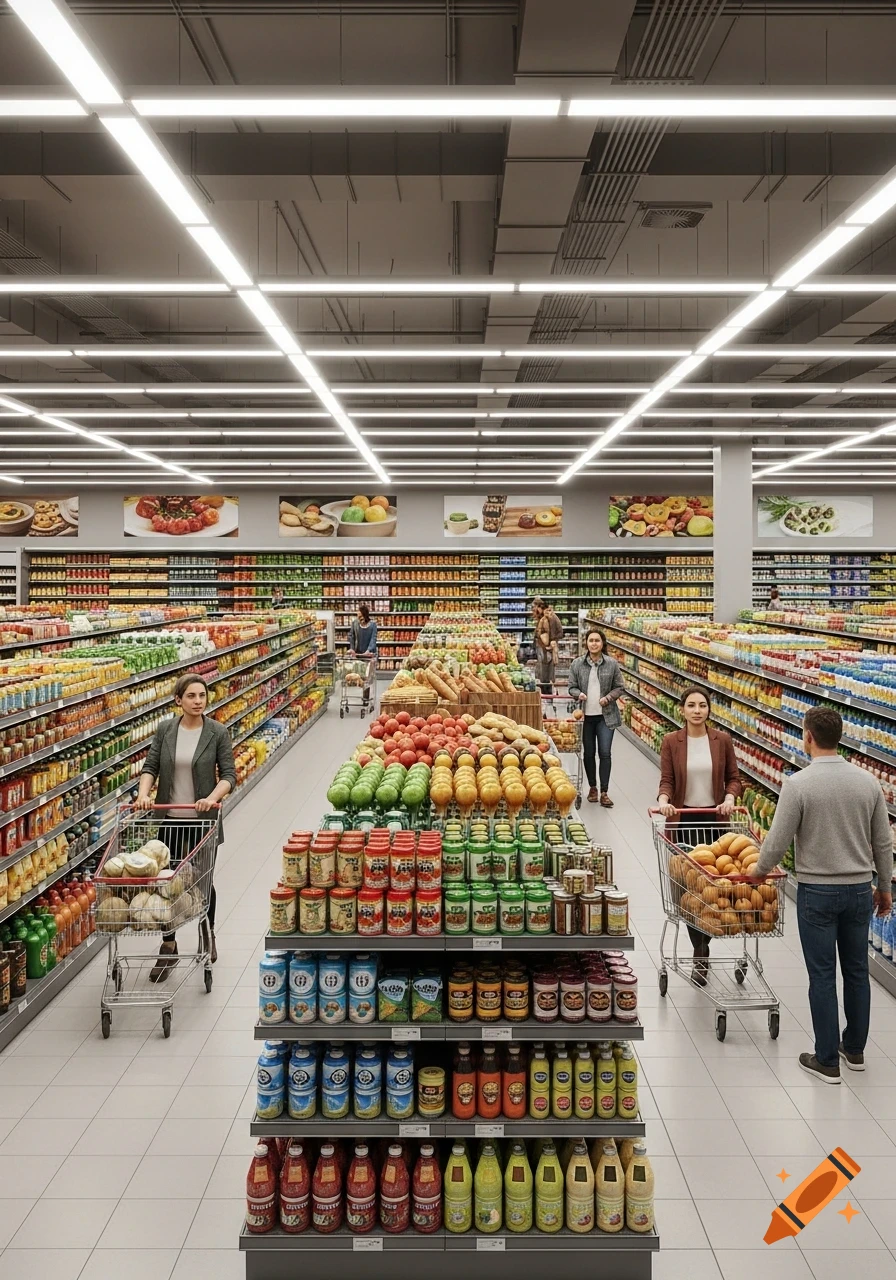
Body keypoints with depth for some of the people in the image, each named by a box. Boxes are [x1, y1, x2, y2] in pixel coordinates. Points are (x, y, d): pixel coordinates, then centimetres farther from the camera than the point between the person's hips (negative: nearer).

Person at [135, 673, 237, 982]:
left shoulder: (217, 733, -7)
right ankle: (168, 947, 17)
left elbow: (229, 774, -8)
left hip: (203, 819, -1)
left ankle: (208, 935, 36)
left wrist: (213, 797, -24)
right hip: (170, 818, 2)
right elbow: (151, 766, -1)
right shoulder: (164, 730, 0)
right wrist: (143, 793, -19)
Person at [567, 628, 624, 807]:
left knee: (605, 752, -5)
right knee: (588, 753, 11)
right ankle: (592, 788, 27)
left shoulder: (612, 664, -3)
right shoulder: (577, 664, -1)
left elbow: (620, 688, 4)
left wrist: (609, 697, -13)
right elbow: (572, 687, 6)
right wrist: (578, 694, -15)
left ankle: (604, 792, 3)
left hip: (606, 715, -1)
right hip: (586, 715, 1)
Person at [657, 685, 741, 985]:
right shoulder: (671, 741, -2)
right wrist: (663, 800, -23)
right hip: (682, 820, -1)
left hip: (714, 819, 1)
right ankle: (701, 953, 15)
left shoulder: (722, 740, 0)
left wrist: (729, 798, -13)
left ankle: (700, 954, 20)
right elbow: (666, 780, -4)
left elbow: (734, 777, 6)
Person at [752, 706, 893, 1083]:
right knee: (856, 971, 17)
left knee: (822, 976, 5)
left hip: (817, 892, -4)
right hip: (860, 889, 4)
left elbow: (777, 842, -12)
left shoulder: (798, 784, -17)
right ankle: (854, 1049, 32)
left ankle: (827, 1061, 14)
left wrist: (759, 870, 7)